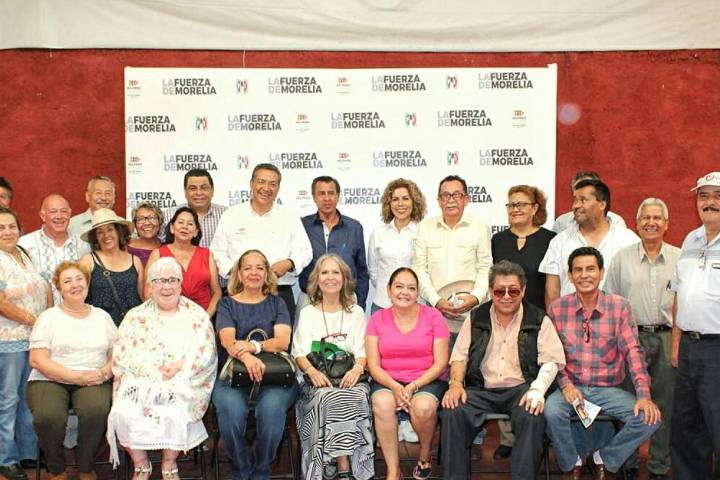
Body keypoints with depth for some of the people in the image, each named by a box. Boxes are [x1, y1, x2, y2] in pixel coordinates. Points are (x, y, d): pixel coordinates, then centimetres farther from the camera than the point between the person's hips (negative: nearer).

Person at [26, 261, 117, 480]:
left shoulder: (102, 316, 16)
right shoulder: (48, 317, 6)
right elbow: (37, 360, -5)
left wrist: (104, 373, -9)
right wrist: (77, 377, -14)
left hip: (93, 381, 1)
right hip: (50, 380, -1)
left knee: (96, 410, -33)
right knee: (49, 416, -34)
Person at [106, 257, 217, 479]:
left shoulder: (197, 316, 11)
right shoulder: (136, 317, 14)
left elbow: (206, 354, 0)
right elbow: (121, 355, 1)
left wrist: (180, 368, -17)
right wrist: (154, 370, -14)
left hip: (183, 384, -1)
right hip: (140, 382, 2)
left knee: (174, 412, -31)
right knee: (123, 412, -26)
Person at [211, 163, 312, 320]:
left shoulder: (290, 218, 10)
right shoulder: (231, 215, 9)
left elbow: (305, 252, 9)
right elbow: (217, 252, 8)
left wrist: (289, 264, -11)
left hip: (280, 293, 0)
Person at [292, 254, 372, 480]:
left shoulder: (356, 313, 19)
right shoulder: (307, 313, 17)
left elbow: (362, 351, 8)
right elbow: (300, 353, 6)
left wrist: (357, 369, -15)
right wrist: (313, 372, -16)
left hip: (348, 378, 1)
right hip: (317, 379, 0)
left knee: (355, 396, -34)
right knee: (330, 398, -35)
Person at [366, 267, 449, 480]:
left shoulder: (433, 317, 1)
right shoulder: (377, 319, 5)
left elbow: (441, 363, -2)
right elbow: (373, 365, 0)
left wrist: (414, 386, -16)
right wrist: (395, 387, -18)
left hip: (427, 380, -1)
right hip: (387, 381, 1)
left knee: (423, 406, -33)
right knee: (382, 404, -32)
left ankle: (425, 456, 0)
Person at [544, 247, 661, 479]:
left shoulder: (619, 306, -2)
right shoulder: (557, 308, -1)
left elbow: (632, 350, -6)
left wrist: (643, 395, -15)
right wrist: (566, 384, -15)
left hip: (609, 388, 1)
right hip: (572, 387, -1)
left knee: (650, 418, -20)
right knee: (551, 412, -31)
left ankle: (604, 457, 6)